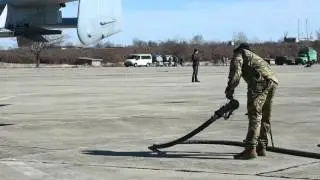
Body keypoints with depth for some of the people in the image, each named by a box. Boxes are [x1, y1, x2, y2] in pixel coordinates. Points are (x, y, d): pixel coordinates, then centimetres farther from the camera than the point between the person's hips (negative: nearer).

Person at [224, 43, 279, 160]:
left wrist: (229, 90, -1)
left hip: (260, 81, -8)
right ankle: (261, 148, 21)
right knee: (264, 117, 16)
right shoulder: (254, 56, 41)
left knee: (255, 115, -12)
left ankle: (250, 149, -18)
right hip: (273, 81, 8)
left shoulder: (239, 54, 20)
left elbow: (236, 71, -1)